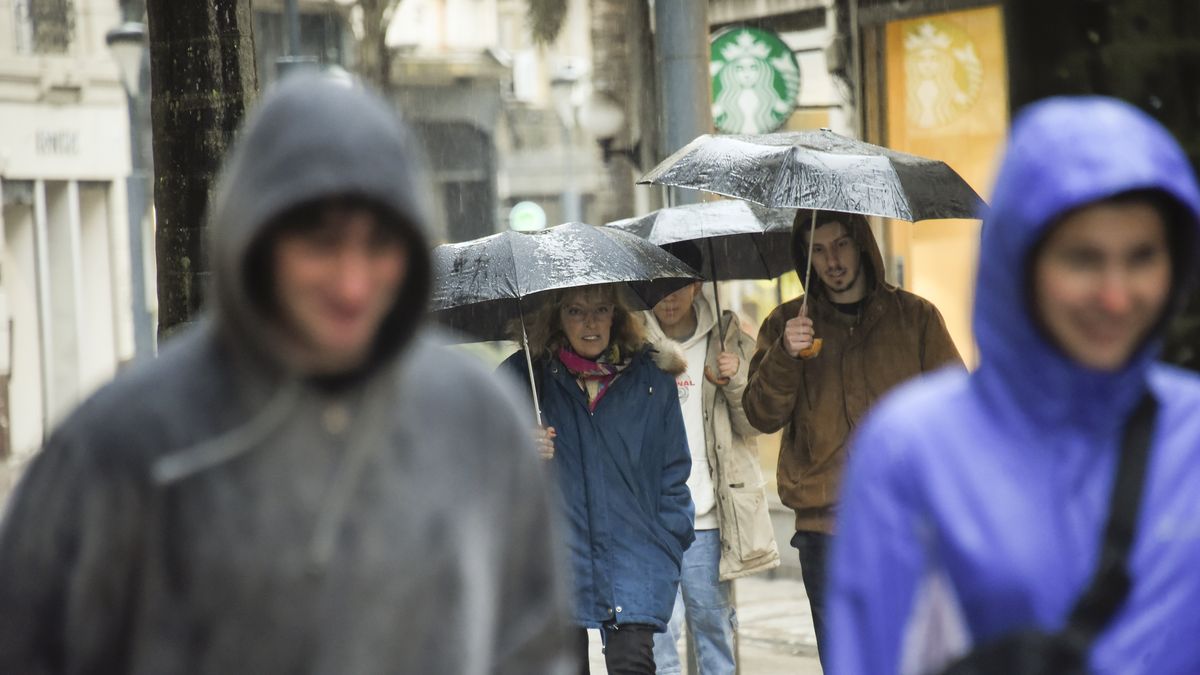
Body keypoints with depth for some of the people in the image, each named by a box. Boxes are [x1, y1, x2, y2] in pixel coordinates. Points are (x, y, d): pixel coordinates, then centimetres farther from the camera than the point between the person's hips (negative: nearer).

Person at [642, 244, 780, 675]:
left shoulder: (729, 339, 9)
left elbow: (755, 423, 7)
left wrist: (737, 381, -12)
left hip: (707, 515, 2)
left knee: (714, 625, 9)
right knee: (658, 630, -7)